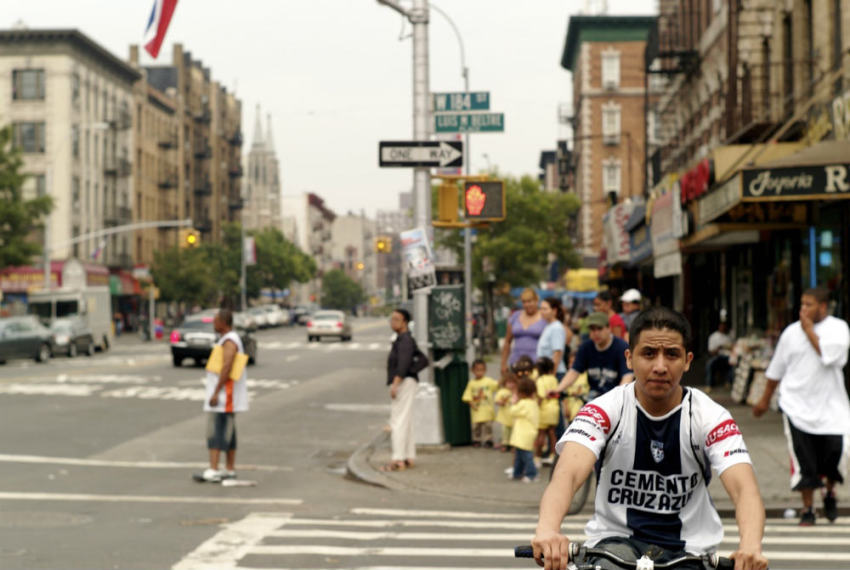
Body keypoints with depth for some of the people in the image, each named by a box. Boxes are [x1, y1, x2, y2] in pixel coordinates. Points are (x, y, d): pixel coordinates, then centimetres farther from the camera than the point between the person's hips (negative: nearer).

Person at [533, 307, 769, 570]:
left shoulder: (710, 417, -8)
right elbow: (567, 473, -28)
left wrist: (750, 546, -45)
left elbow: (745, 488, -22)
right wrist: (546, 530, -50)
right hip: (616, 539, -2)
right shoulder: (604, 411, -11)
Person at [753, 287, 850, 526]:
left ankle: (829, 493, 23)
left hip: (830, 405, -1)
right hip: (797, 405, 2)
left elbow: (829, 355, -21)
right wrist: (765, 399, 21)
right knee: (804, 461, -2)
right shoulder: (791, 332, 6)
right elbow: (776, 368, 16)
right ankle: (807, 510, 12)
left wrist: (809, 330, -14)